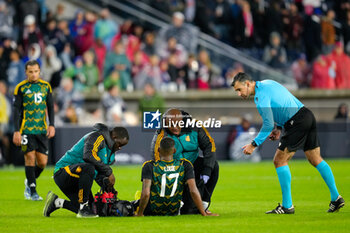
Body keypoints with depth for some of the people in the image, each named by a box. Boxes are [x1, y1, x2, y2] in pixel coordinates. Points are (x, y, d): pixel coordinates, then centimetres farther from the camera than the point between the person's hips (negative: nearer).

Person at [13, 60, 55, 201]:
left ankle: (29, 182, 27)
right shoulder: (21, 88, -2)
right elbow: (16, 110, -2)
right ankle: (32, 191, 1)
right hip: (26, 129, -3)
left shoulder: (46, 86, 8)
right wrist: (16, 131, -8)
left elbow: (50, 107, 14)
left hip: (42, 129, 3)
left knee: (42, 162, 0)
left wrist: (52, 125, 3)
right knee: (30, 157, -9)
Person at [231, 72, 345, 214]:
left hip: (298, 122, -10)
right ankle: (336, 198, 17)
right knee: (316, 160, 16)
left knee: (279, 161, -3)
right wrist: (279, 127, 20)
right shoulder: (267, 84, 17)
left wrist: (254, 145, -12)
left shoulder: (260, 96, -14)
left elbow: (268, 125, -18)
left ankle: (287, 206, -1)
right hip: (307, 115, 10)